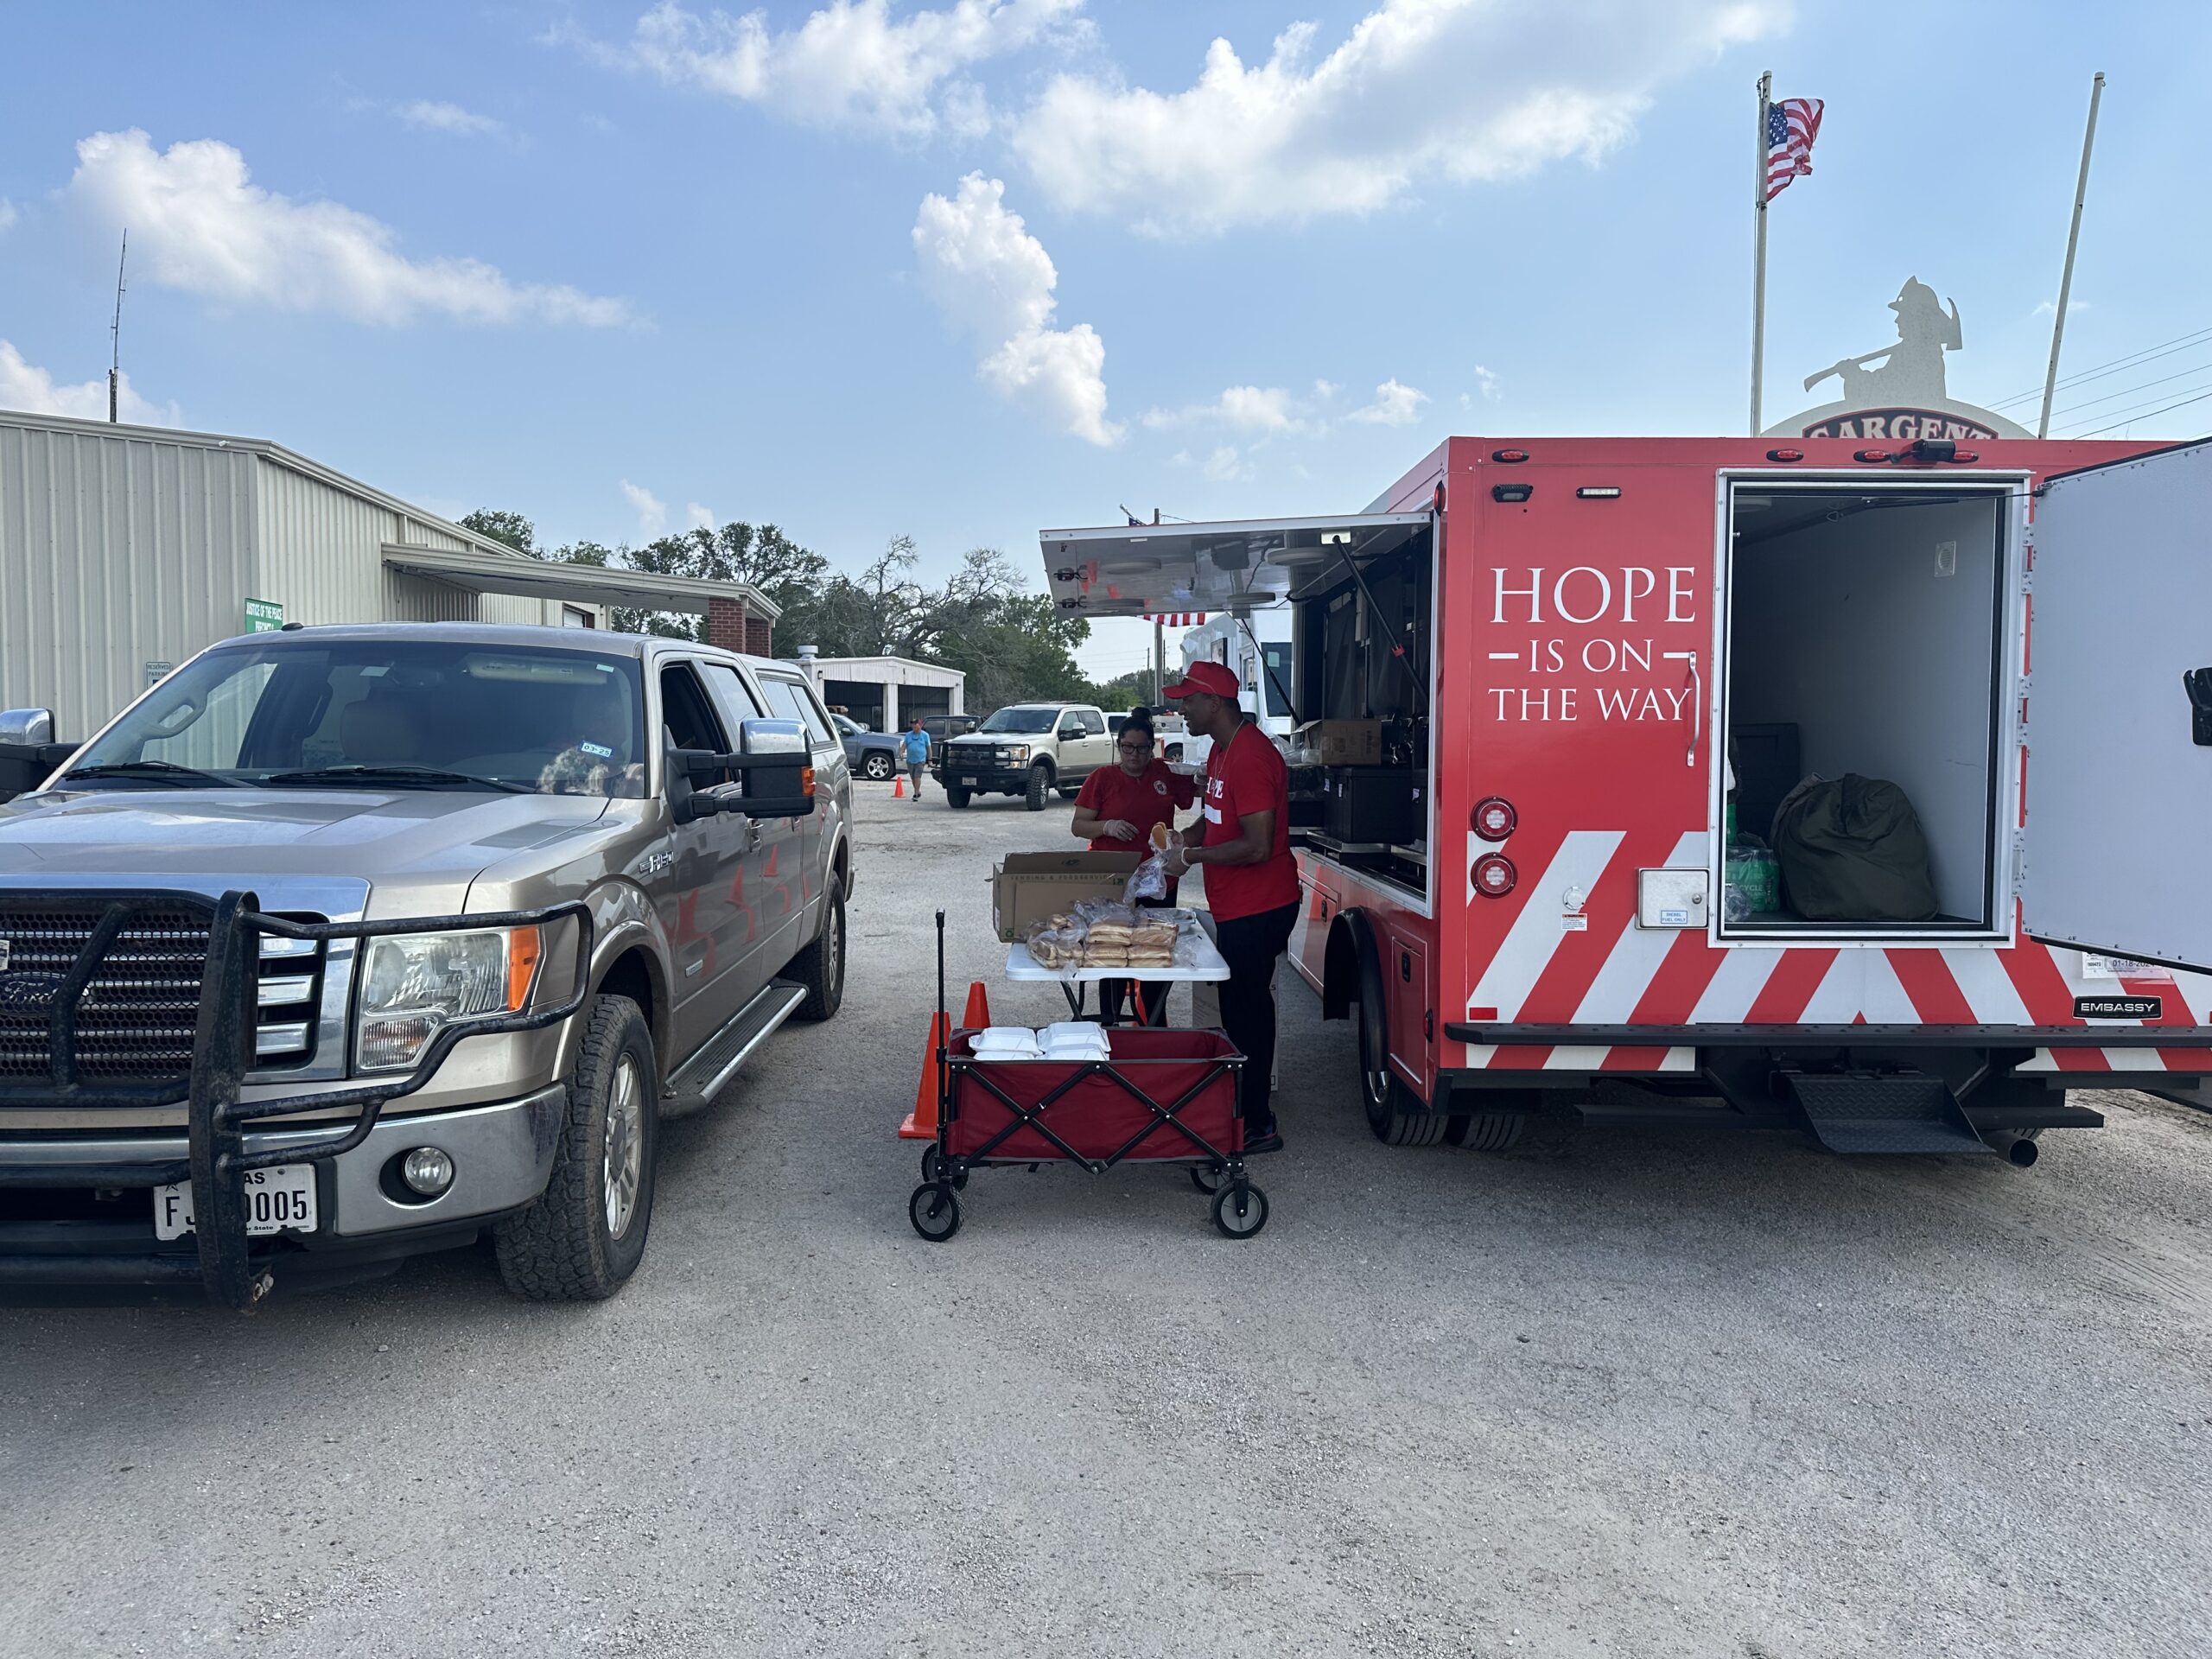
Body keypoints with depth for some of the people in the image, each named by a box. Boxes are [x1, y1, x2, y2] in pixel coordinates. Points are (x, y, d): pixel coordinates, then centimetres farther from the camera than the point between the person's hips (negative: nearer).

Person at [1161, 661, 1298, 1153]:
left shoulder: (1250, 757, -21)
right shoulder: (1222, 749, 12)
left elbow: (1257, 845, -26)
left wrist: (1191, 856, -18)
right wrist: (1186, 838, 8)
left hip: (1257, 909, -11)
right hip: (1237, 907, 11)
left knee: (1245, 1013, -5)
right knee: (1245, 1007, 18)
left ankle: (1258, 1126, 4)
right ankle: (1250, 1110, 30)